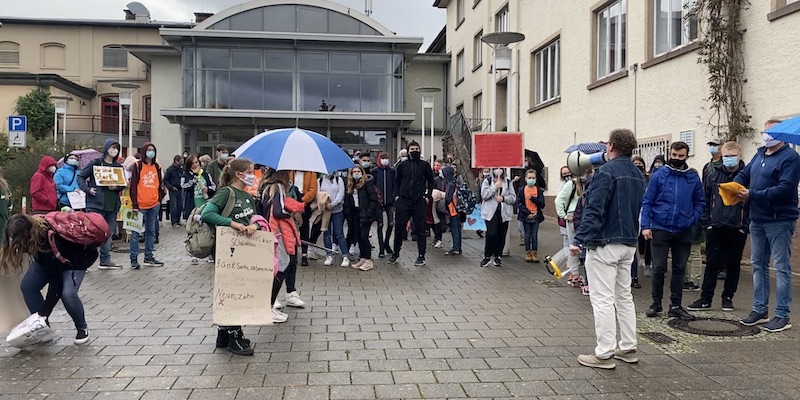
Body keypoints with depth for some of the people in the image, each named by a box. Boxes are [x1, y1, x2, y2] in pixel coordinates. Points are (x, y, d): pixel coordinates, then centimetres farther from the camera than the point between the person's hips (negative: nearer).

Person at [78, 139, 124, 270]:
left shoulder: (118, 166, 12)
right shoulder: (95, 163, -1)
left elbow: (123, 184, 16)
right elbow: (80, 176, 2)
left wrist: (116, 187, -5)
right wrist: (88, 189, -12)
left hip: (112, 205, 5)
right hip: (96, 204, -5)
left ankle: (105, 260, 20)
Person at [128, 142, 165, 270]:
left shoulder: (157, 167, 12)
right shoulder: (138, 166, -2)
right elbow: (133, 185, -6)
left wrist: (159, 199, 5)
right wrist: (135, 204, -10)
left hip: (154, 204, 5)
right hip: (140, 205, -5)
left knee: (151, 231, 11)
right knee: (136, 232, -2)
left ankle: (149, 258, 20)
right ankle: (134, 260, 2)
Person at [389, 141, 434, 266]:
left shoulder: (425, 165, 3)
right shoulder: (402, 165, 6)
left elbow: (430, 181, 11)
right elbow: (397, 181, 15)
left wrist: (427, 195, 3)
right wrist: (397, 195, 6)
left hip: (419, 203, -1)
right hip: (403, 202, 1)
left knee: (420, 230, 3)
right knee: (398, 228, 6)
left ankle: (421, 256, 12)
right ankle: (396, 253, 21)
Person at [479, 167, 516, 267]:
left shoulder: (508, 182, 12)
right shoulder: (487, 181, 5)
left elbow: (513, 198, 6)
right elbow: (484, 195, -9)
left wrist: (503, 198, -11)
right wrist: (495, 186, -14)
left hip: (504, 213, 3)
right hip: (491, 212, -3)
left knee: (501, 236, 5)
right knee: (491, 234, -14)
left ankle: (497, 256, 21)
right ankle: (487, 256, 2)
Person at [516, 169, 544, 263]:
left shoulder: (539, 190, 2)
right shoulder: (522, 190, -1)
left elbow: (542, 204, -5)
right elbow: (519, 203, -6)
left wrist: (532, 198, -17)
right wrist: (528, 213, -14)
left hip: (536, 215, 1)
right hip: (526, 216, 0)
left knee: (534, 235, 4)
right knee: (527, 235, 6)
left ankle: (535, 253, 9)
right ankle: (528, 253, 13)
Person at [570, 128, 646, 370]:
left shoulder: (606, 172, -15)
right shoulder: (637, 175, 12)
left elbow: (593, 211, -21)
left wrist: (579, 240, -20)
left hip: (605, 244, -9)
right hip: (629, 244, 9)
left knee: (603, 299, -4)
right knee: (624, 297, 16)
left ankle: (604, 354, 0)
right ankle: (628, 348, 23)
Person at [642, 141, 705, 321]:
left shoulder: (693, 178, 5)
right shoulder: (659, 175, -2)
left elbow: (700, 202, 12)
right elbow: (647, 202, -2)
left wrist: (692, 219, -5)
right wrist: (646, 225, -10)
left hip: (683, 232, 3)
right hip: (660, 230, -2)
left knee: (679, 269, 9)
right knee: (659, 268, 2)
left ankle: (676, 306, 18)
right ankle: (656, 303, 16)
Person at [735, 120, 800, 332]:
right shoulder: (759, 154, 14)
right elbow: (743, 175, 18)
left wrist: (753, 195, -21)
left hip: (779, 221, -8)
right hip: (758, 220, 8)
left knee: (781, 267, -2)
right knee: (758, 265, 13)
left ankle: (782, 316, 4)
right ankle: (760, 310, 23)